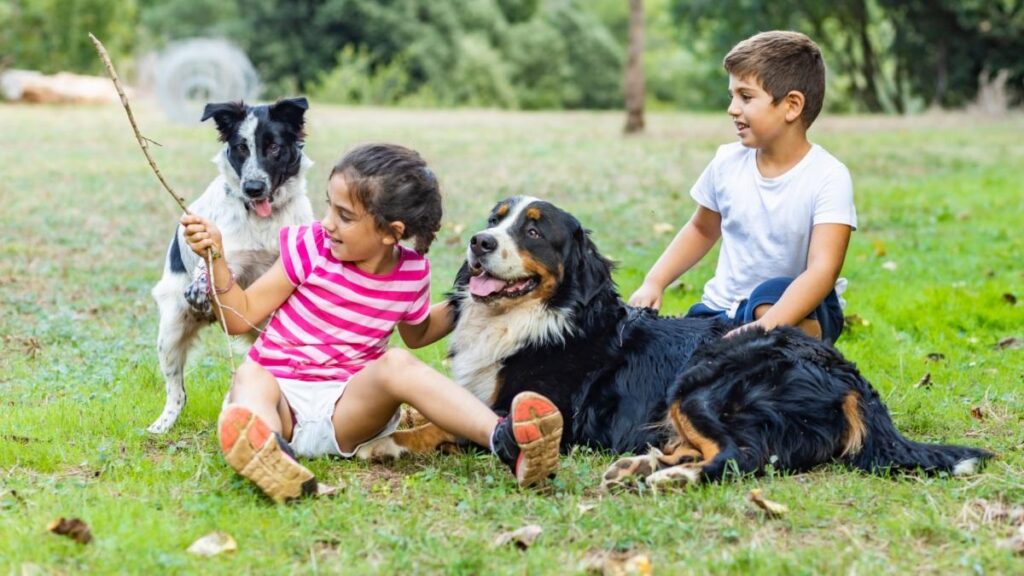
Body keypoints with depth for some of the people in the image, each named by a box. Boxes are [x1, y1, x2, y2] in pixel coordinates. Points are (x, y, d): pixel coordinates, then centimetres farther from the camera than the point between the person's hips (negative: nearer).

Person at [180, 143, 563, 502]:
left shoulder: (412, 274, 1)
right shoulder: (310, 248, -3)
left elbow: (415, 333, 24)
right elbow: (241, 317, -1)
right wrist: (217, 259, -13)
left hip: (347, 410, 0)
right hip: (282, 397, 0)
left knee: (397, 364, -29)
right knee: (251, 377, -34)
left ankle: (504, 438, -50)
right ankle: (268, 450, -71)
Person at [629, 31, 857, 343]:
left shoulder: (828, 177, -17)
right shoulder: (728, 162, -2)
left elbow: (823, 269, -29)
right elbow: (702, 230, 17)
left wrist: (767, 328, -44)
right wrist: (654, 282, 2)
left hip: (795, 309, -4)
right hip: (724, 308, 5)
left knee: (771, 295, -38)